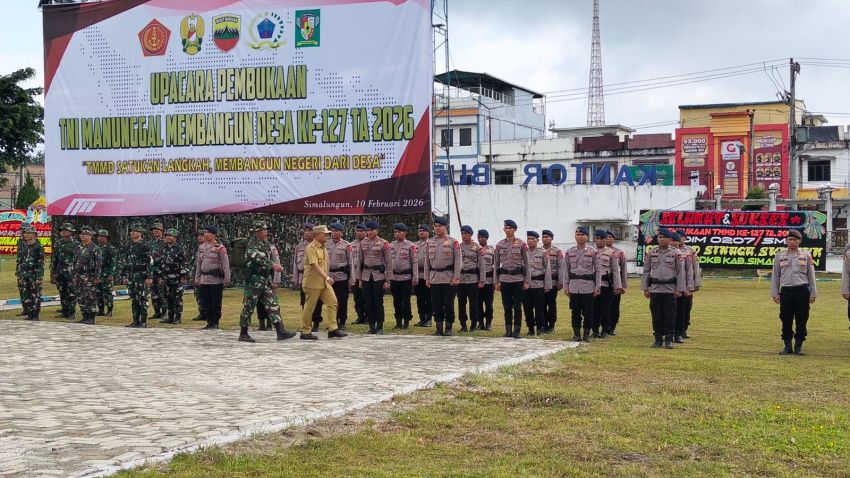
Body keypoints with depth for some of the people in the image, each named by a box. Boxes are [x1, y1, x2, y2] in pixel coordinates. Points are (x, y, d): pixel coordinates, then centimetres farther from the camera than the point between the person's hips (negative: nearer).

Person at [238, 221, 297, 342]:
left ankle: (280, 332, -2)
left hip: (266, 280, 8)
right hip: (254, 280, -8)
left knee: (273, 305, 1)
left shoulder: (267, 244, 13)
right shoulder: (252, 244, -13)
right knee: (249, 307, 0)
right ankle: (243, 334, 9)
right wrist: (273, 264, -39)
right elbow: (258, 258, -31)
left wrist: (276, 265, 9)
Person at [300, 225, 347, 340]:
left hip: (324, 282, 8)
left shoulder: (323, 247, 13)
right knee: (309, 307, 0)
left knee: (333, 302, 0)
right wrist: (327, 277, -32)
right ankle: (305, 332, 9)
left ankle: (333, 329, 3)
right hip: (313, 282, -8)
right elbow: (315, 266, -25)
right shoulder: (311, 248, -15)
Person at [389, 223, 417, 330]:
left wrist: (415, 277, -10)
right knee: (396, 301, 9)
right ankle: (398, 322, 17)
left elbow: (414, 262, -5)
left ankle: (406, 322, 9)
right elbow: (389, 261, 12)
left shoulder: (410, 246, -4)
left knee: (406, 301, 0)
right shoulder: (391, 245, 9)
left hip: (406, 277, -4)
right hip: (394, 277, 4)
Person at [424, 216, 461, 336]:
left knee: (448, 305, 0)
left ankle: (448, 328, 10)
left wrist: (456, 277, -11)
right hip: (434, 279, 4)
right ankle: (439, 328, 14)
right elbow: (427, 261, 12)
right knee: (436, 305, 5)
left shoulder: (453, 242, -2)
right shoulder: (430, 242, 9)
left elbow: (457, 260, -4)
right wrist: (427, 278, 8)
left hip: (449, 278, -4)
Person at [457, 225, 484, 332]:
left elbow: (481, 264, -1)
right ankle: (463, 325, 12)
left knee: (473, 303, -1)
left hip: (473, 279, -3)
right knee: (461, 303, 5)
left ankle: (473, 325, 6)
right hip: (460, 278, 3)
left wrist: (481, 280, -6)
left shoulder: (477, 248, 0)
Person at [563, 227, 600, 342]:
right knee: (575, 311, 4)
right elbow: (566, 270, 8)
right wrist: (565, 287, 4)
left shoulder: (593, 252, 2)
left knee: (588, 312, 1)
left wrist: (597, 287, -2)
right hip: (574, 287, 2)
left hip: (588, 287, -1)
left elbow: (598, 270, 3)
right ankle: (576, 334, 13)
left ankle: (587, 334, 10)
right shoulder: (569, 252, 7)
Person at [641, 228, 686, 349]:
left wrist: (679, 289, -5)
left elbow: (680, 272, 1)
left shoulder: (676, 253, 1)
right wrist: (645, 288, 4)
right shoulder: (651, 253, 6)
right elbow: (646, 271, 9)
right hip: (655, 288, 2)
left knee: (670, 315, 0)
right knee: (656, 315, 4)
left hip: (670, 289, -2)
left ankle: (669, 340, 7)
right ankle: (658, 339, 13)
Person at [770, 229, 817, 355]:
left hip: (802, 291, 0)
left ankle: (799, 346, 10)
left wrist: (813, 294, 5)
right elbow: (775, 276, 10)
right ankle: (787, 346, 11)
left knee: (801, 320, 1)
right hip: (786, 291, 1)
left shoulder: (806, 255, 8)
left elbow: (811, 275, 8)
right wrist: (775, 293, 4)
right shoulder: (779, 256, 9)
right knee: (786, 320, 2)